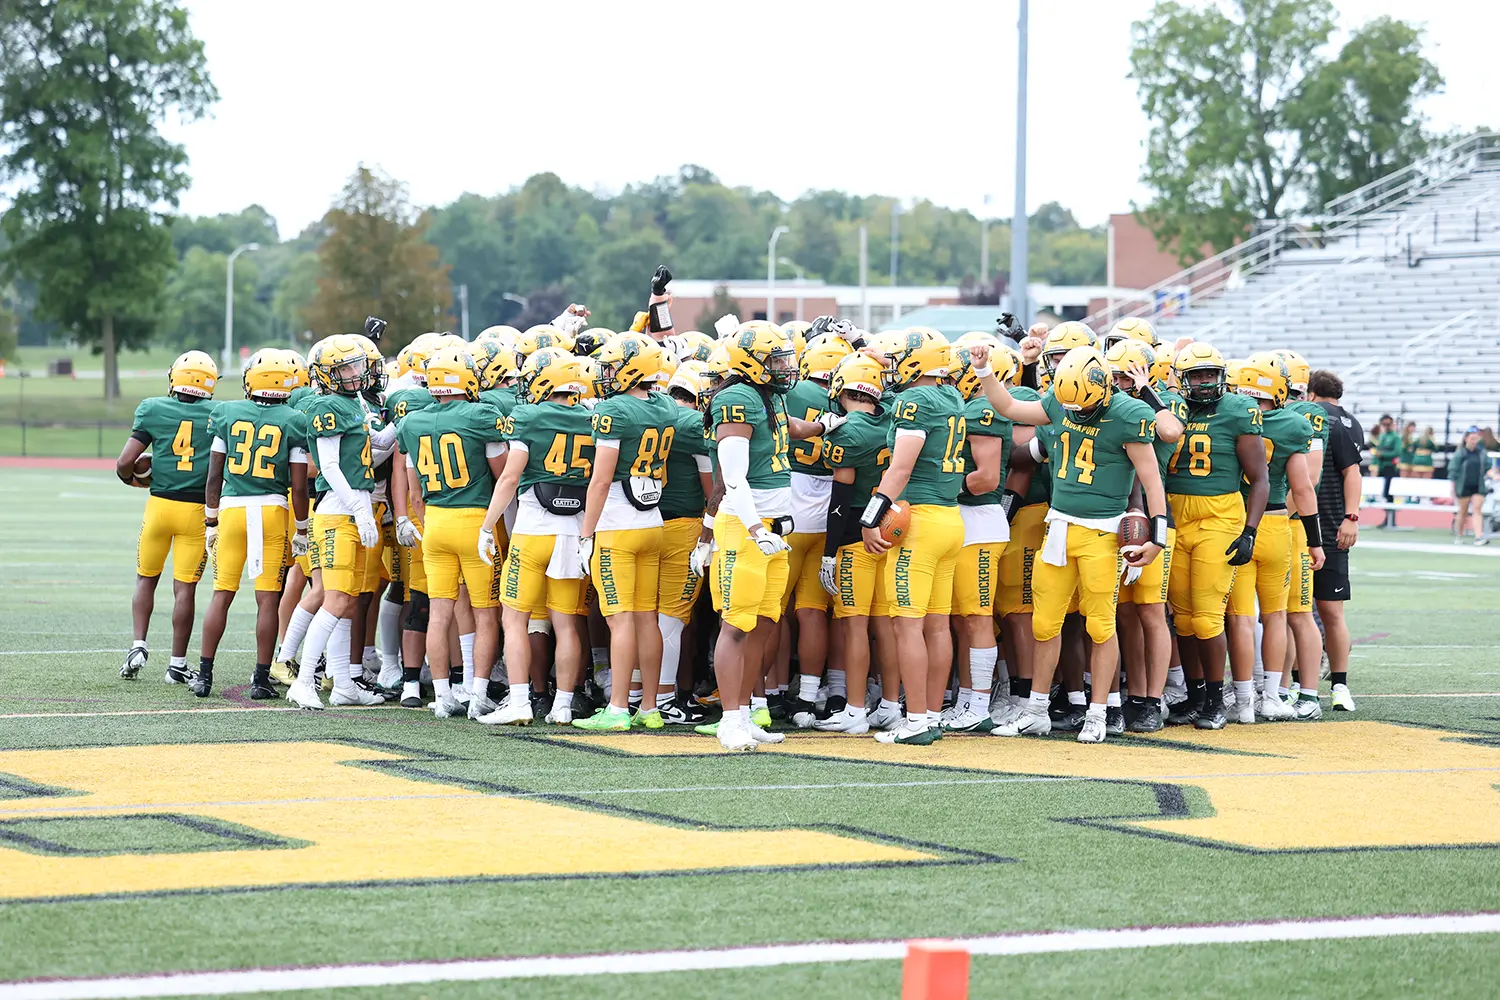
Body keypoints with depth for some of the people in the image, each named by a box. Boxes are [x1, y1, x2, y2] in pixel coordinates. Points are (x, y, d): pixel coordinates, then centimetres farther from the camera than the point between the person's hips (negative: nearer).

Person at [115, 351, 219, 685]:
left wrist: (132, 480, 17)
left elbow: (124, 462, -4)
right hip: (197, 509, 0)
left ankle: (138, 646, 7)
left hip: (159, 504, 0)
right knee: (185, 588, 3)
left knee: (146, 579, 18)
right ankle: (177, 664, 6)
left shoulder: (153, 410, -3)